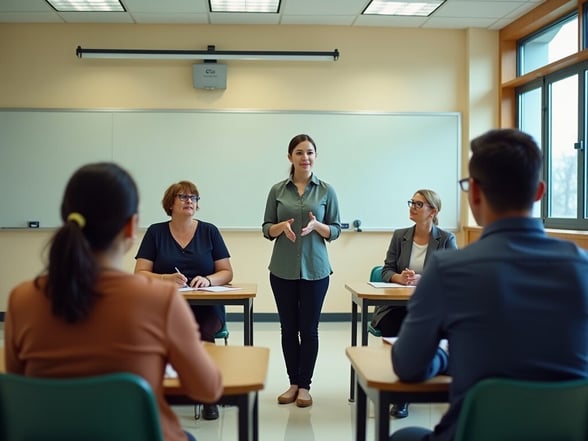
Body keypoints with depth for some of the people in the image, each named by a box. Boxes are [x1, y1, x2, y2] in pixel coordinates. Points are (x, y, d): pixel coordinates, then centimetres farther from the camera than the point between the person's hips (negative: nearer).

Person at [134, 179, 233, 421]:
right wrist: (166, 278, -17)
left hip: (206, 305, 1)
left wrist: (208, 279, -13)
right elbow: (140, 274, 3)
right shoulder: (155, 232, 8)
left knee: (203, 332, -31)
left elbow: (227, 273, 9)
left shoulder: (209, 231, 8)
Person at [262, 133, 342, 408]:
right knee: (288, 328, 9)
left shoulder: (326, 190, 1)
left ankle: (305, 385, 18)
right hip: (283, 269, 1)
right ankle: (293, 382, 23)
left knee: (309, 329, 5)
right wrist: (281, 226, -16)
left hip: (315, 269, -1)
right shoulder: (277, 190, 3)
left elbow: (336, 230, 2)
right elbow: (266, 229, 5)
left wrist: (317, 226, -18)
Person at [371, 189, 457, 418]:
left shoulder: (447, 239, 3)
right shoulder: (400, 236, 11)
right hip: (397, 304, 2)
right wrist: (399, 277, -17)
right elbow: (386, 271, 7)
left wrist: (422, 279, -23)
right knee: (394, 330, -29)